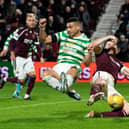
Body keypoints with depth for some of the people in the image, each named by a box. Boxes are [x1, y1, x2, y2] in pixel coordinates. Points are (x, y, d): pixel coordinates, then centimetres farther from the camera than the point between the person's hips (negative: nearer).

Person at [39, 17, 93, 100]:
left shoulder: (86, 41, 6)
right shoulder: (63, 34, 16)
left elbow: (87, 63, 3)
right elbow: (44, 39, 17)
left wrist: (89, 53, -16)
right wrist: (42, 28, 1)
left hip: (74, 67, -4)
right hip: (59, 66, 4)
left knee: (72, 71, -41)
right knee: (45, 74, -29)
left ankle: (65, 86, -71)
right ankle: (68, 91, -38)